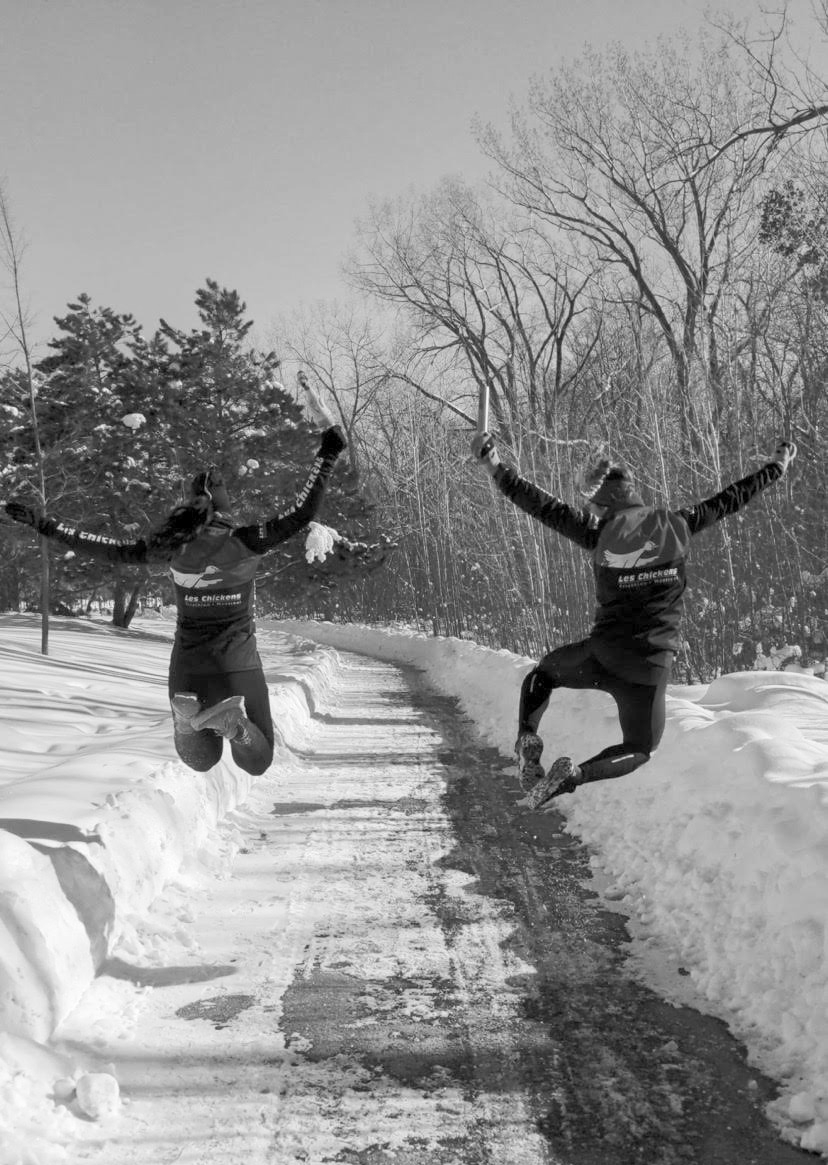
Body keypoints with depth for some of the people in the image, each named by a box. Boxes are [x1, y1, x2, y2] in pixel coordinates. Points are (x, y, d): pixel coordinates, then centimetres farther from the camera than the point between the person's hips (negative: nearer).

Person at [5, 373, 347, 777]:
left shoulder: (172, 546, -4)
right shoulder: (245, 542, -12)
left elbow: (116, 551, 4)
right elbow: (302, 512, -17)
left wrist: (46, 525, 14)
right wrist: (330, 437, -17)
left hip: (187, 668, 3)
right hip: (237, 666, -3)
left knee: (201, 761, 20)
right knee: (257, 763, 10)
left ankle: (189, 714, -14)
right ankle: (231, 720, -24)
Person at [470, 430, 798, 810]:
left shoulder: (599, 529, -3)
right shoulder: (676, 524, 2)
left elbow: (543, 505, 1)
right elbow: (730, 499, 12)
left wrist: (495, 467, 9)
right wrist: (777, 466, 26)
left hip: (602, 652, 0)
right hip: (652, 664, 0)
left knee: (541, 674, 30)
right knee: (639, 749, 18)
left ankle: (527, 741, 5)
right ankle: (575, 774, -10)